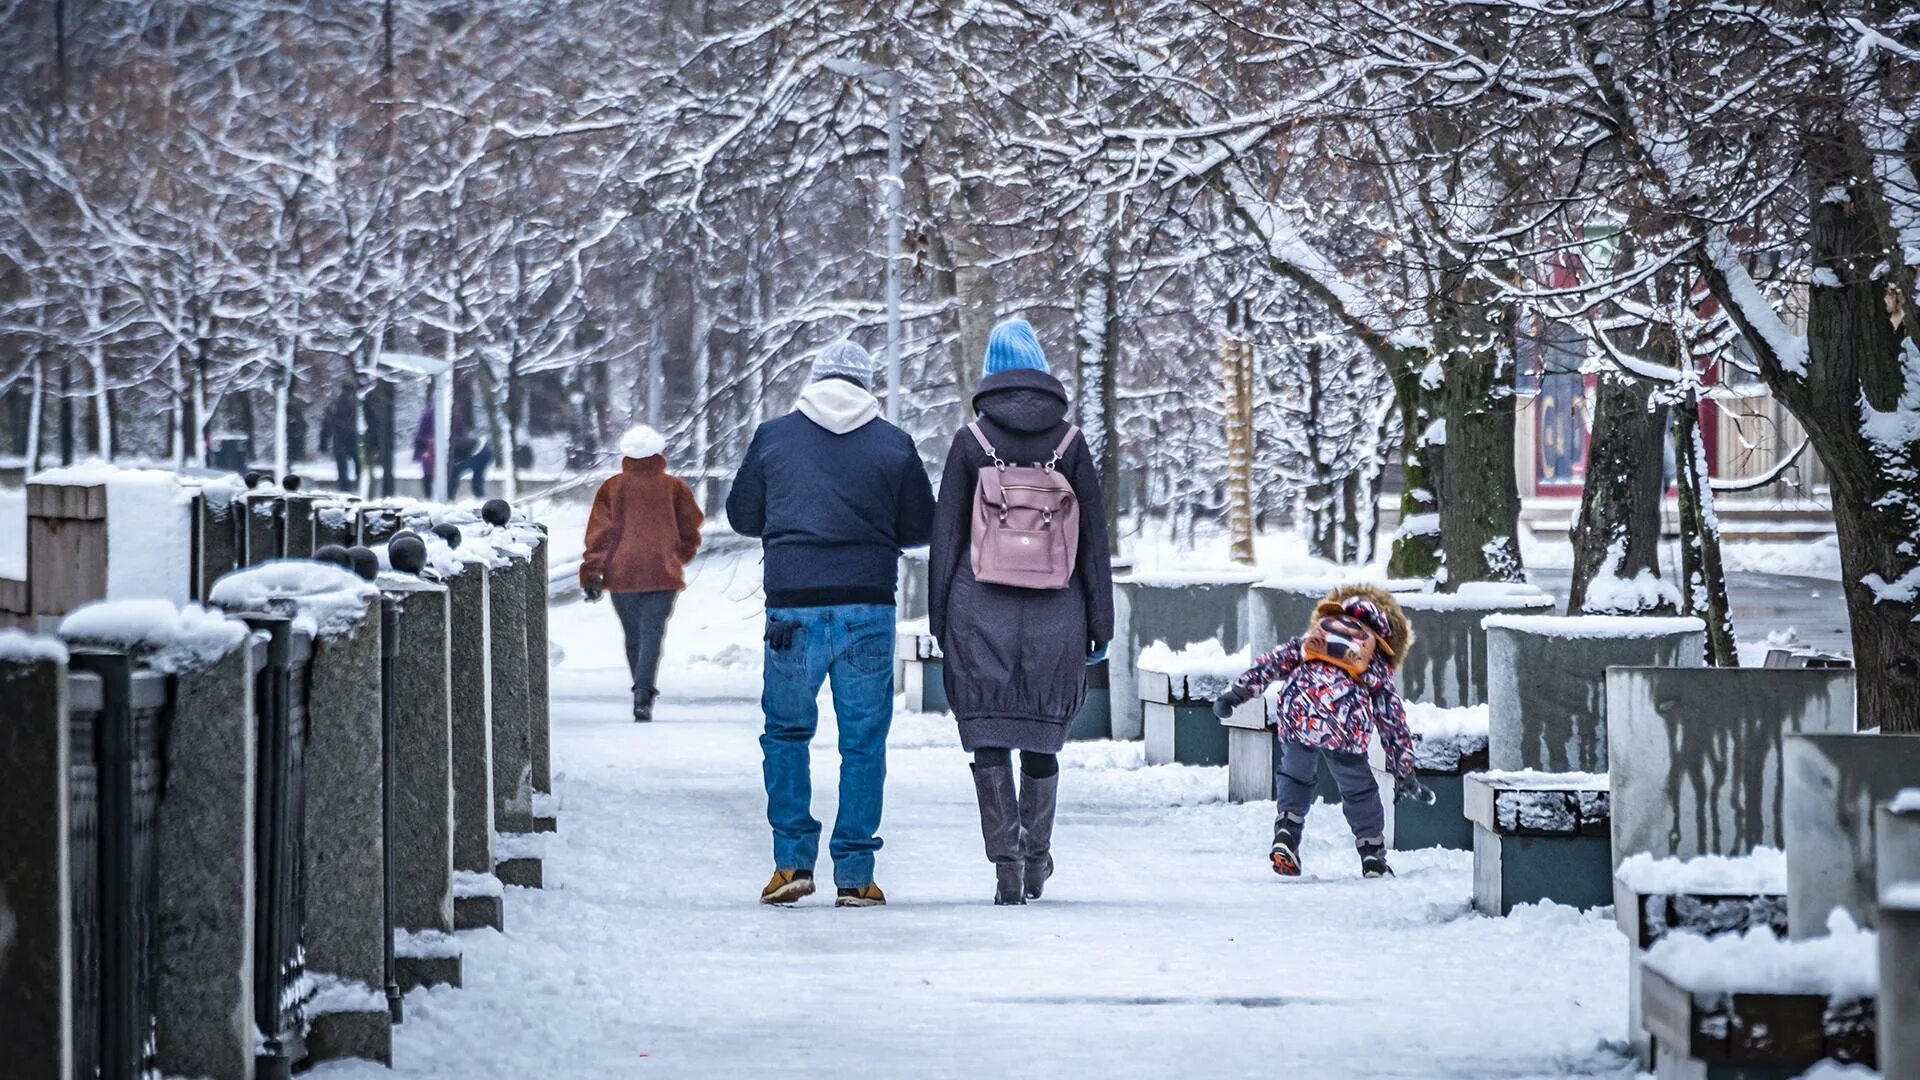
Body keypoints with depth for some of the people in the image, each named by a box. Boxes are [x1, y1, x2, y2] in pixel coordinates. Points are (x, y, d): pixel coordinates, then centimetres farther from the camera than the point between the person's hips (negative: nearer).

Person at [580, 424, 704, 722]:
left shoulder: (613, 487, 4)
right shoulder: (674, 487, 5)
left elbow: (600, 533, 0)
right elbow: (690, 532, 12)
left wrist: (592, 574, 0)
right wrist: (678, 557, 31)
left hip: (621, 573, 1)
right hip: (662, 572, -1)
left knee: (633, 635, 13)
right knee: (652, 631, -7)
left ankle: (644, 694, 20)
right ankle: (643, 693, -24)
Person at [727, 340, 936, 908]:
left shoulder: (774, 436, 4)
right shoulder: (894, 444, 3)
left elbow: (741, 514, 12)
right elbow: (920, 527, 9)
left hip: (792, 606, 0)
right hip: (867, 607, 0)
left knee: (786, 732, 15)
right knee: (864, 741, 6)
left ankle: (793, 860, 6)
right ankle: (855, 872, 4)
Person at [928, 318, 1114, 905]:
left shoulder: (971, 441, 0)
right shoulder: (1070, 441, 3)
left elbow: (946, 536, 1)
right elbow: (1094, 538, 5)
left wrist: (939, 619, 7)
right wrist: (1100, 622, 10)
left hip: (981, 611, -2)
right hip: (1054, 614, 2)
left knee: (989, 738, 0)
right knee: (1043, 738, 14)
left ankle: (1007, 866, -9)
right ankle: (1037, 859, 20)